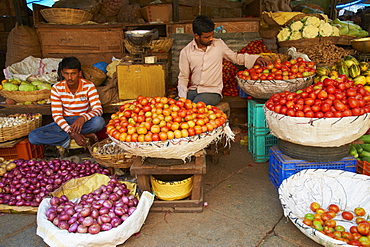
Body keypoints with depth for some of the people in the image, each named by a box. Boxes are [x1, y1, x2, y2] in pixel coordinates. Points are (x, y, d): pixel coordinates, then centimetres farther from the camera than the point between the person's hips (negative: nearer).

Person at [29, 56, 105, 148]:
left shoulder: (89, 86, -12)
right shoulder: (56, 88, -9)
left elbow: (98, 109, -18)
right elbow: (56, 115, -10)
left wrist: (83, 118, -41)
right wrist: (72, 133, -26)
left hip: (85, 121, -2)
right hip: (65, 122, 2)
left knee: (100, 121, -37)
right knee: (33, 136, -21)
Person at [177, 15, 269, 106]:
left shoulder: (219, 44, 5)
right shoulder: (186, 52, 2)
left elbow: (235, 57, 19)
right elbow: (183, 77, 6)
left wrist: (255, 59, 3)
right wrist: (182, 97, -9)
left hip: (212, 91, -1)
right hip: (193, 90, 1)